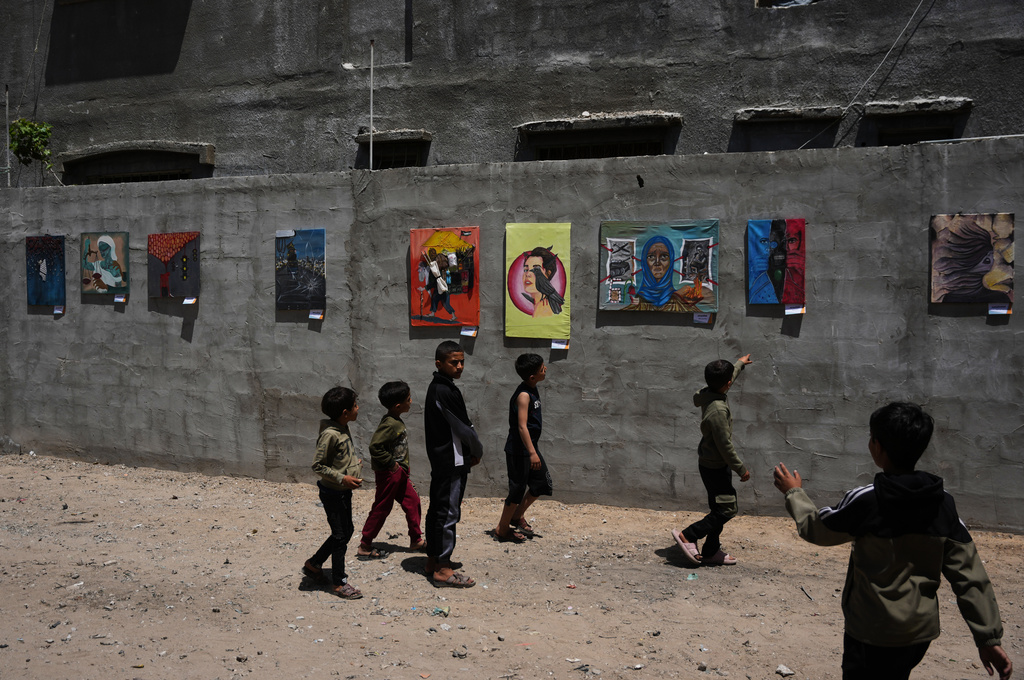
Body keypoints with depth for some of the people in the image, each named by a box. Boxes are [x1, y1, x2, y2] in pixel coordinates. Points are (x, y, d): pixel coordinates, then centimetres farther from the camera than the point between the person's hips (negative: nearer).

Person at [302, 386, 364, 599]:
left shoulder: (343, 429, 4)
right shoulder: (330, 434, -25)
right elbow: (318, 465, -22)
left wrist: (354, 463, 7)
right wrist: (342, 478, -25)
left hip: (344, 491, 9)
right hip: (333, 493, -9)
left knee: (346, 531, 19)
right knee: (340, 536, 1)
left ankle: (314, 564, 34)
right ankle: (339, 583, 15)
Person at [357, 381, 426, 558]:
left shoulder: (397, 422, 7)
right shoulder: (390, 424, -24)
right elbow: (375, 446, -32)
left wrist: (403, 468, 15)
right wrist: (391, 463, -22)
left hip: (398, 473, 10)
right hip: (388, 474, -10)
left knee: (412, 501, 14)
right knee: (381, 508, 1)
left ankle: (416, 540, 26)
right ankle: (364, 547, 12)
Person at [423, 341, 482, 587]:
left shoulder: (436, 388, 13)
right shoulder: (446, 391, -19)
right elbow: (464, 428, -16)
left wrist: (469, 452, 12)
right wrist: (478, 452, 1)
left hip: (440, 461, 10)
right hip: (453, 463, -10)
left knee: (437, 510, 15)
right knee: (448, 513, -5)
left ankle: (433, 561, 25)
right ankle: (443, 570, 1)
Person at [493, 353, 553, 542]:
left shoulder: (533, 390, 8)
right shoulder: (523, 395, -22)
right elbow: (522, 427, -26)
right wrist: (532, 453, -28)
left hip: (529, 447, 10)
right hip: (518, 450, -10)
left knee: (543, 482, 15)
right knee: (518, 489, -1)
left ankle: (517, 516, 28)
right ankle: (502, 529, 14)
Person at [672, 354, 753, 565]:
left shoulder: (712, 395, -2)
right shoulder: (718, 410, -29)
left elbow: (726, 381, 24)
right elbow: (725, 446, -24)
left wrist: (740, 364, 40)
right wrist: (741, 469, -13)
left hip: (710, 463, 10)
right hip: (715, 466, -10)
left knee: (720, 508, 16)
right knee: (727, 508, -4)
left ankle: (711, 551, 23)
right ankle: (687, 536, -2)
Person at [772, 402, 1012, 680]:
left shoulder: (866, 500, -20)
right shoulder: (943, 504, -5)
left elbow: (816, 528, -4)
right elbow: (969, 575, -3)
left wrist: (794, 493, 13)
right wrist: (990, 637, 4)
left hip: (874, 631, -6)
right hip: (921, 630, 6)